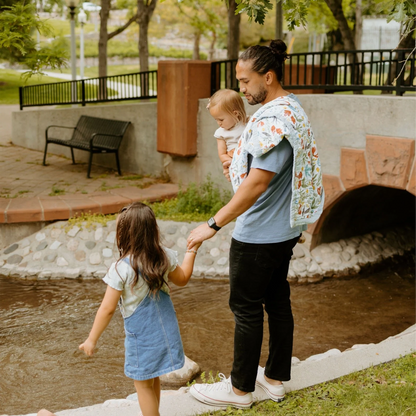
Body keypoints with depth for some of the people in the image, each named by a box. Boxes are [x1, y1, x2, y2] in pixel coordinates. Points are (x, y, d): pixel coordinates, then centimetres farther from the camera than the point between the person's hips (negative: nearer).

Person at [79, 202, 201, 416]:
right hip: (165, 331, 6)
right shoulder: (165, 257, -6)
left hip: (141, 334, -6)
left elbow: (107, 309, -17)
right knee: (152, 379, 24)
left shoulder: (121, 269, -21)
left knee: (143, 384, 11)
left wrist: (91, 340, -6)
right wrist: (191, 251, 23)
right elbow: (182, 279, 14)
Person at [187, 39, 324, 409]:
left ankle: (240, 388, 17)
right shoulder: (292, 108, 9)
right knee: (277, 300, 17)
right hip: (285, 228, 10)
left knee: (246, 309, 3)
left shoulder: (274, 120, -25)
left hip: (260, 235, -10)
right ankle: (276, 378, 31)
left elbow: (257, 184, -29)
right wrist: (239, 165, 11)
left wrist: (213, 225, -26)